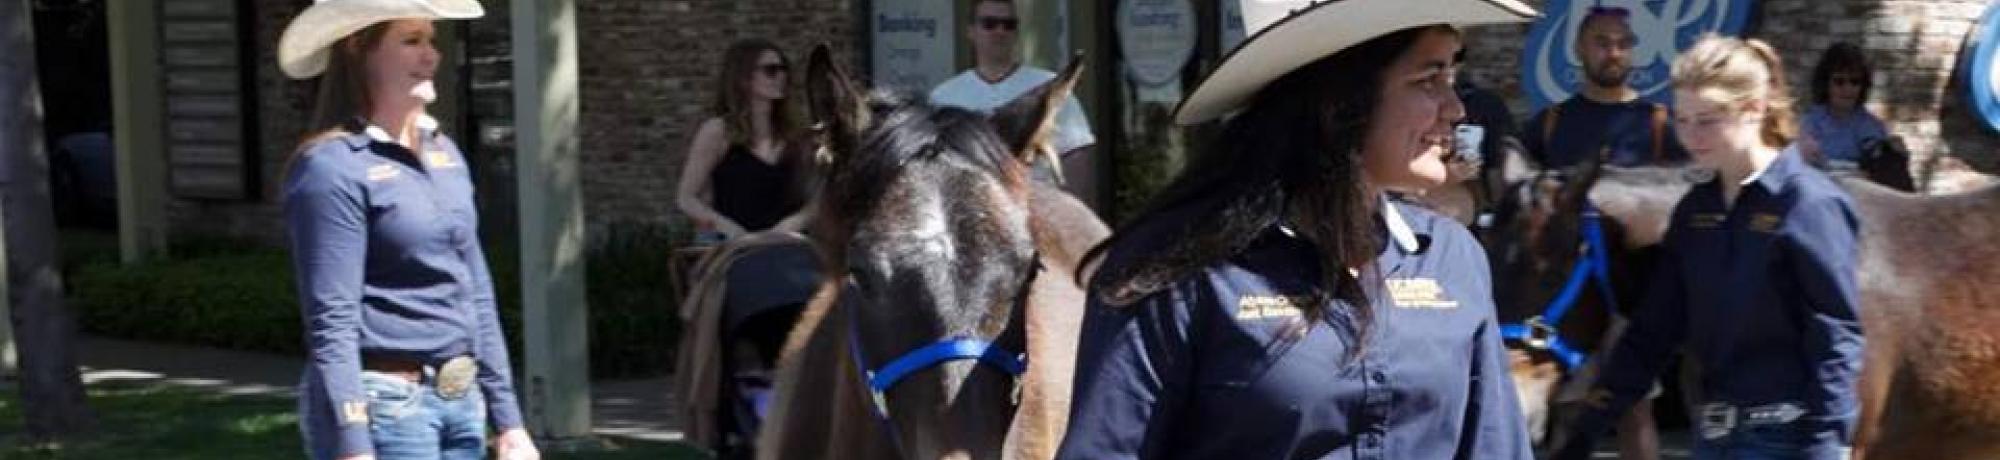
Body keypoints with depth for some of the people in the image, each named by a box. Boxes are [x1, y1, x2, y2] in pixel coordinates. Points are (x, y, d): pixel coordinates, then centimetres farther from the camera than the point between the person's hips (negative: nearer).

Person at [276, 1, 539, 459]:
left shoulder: (445, 154, 13)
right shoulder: (333, 167, -11)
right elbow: (331, 324, -15)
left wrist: (508, 421, 15)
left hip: (459, 403, 8)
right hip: (381, 405, -8)